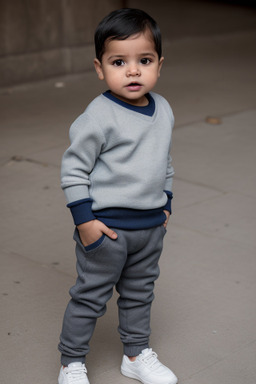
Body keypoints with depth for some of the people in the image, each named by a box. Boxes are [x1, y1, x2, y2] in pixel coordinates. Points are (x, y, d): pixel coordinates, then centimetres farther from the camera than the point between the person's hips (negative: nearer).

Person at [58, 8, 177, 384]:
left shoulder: (163, 110, 3)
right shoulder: (99, 116, -19)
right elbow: (73, 168, -15)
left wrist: (165, 204, 17)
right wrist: (84, 220, -17)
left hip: (151, 226, 6)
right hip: (107, 226, -6)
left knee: (140, 293, 20)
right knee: (90, 297, 6)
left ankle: (137, 354, 38)